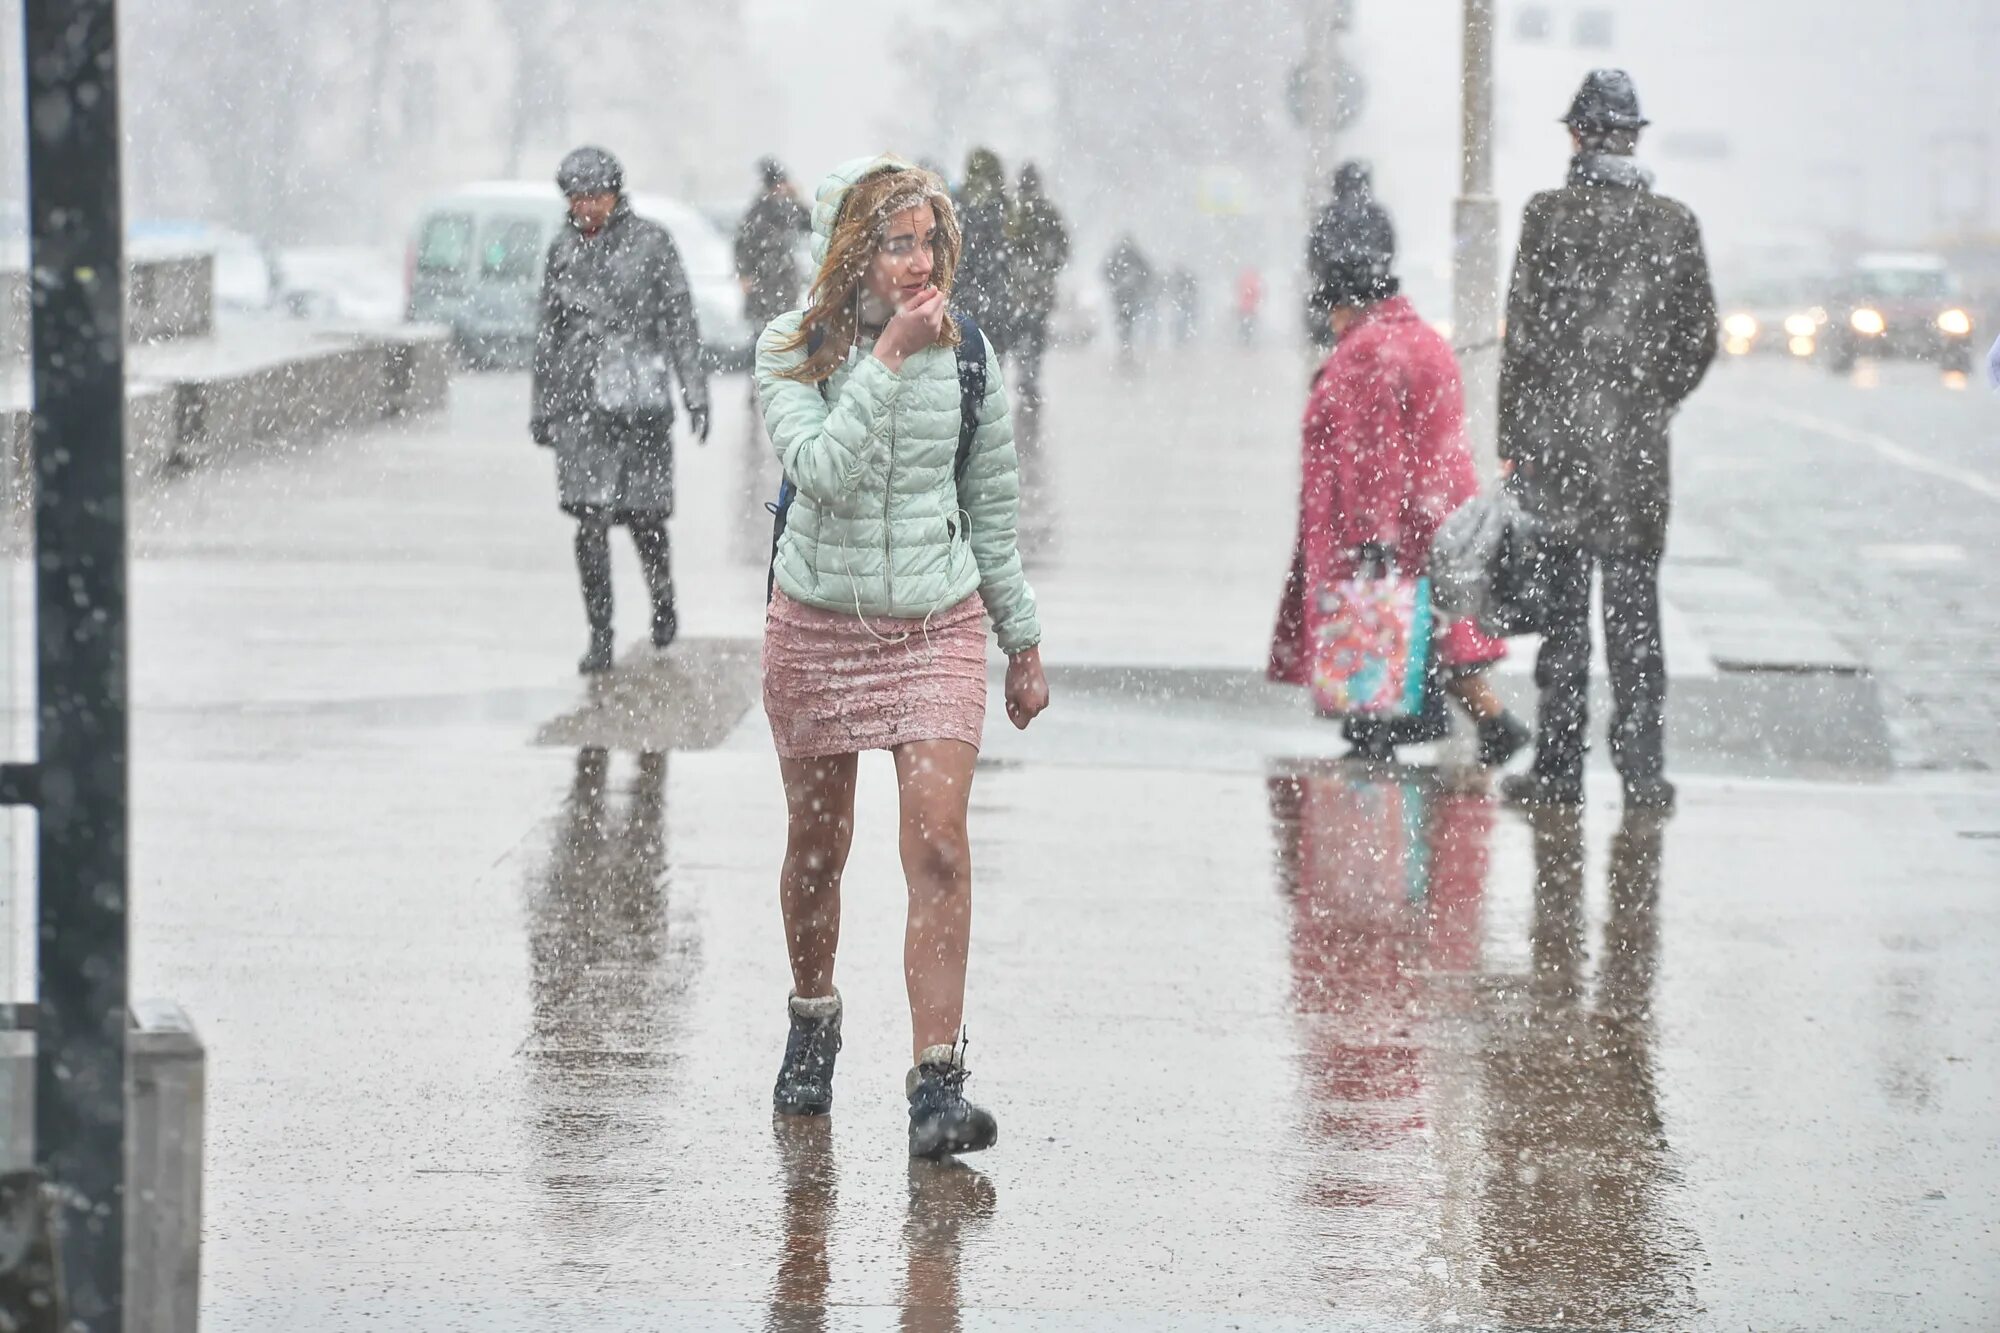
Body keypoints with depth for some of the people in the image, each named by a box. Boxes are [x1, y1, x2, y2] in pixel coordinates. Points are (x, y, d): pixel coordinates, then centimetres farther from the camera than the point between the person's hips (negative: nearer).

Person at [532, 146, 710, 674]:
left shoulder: (651, 242, 0)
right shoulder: (563, 249, 9)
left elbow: (680, 322, 1)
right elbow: (549, 331, 16)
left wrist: (696, 393, -5)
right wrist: (542, 406, 15)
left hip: (639, 395, -2)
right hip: (580, 399, 2)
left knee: (643, 517, 3)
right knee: (591, 521, -8)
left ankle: (663, 600, 33)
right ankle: (599, 638, -3)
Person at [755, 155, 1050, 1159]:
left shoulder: (965, 352, 0)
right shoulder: (791, 351, -5)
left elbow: (993, 508, 9)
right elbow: (822, 469, -23)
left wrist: (1022, 642, 14)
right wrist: (889, 358, -24)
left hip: (937, 628, 0)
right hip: (818, 626, 0)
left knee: (939, 844, -14)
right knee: (817, 846, 12)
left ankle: (936, 1084, -18)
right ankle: (812, 1024, 39)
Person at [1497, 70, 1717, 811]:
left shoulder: (1550, 215, -7)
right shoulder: (1674, 223, 1)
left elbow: (1523, 332, -6)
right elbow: (1701, 338, 5)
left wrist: (1511, 439, 0)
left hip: (1554, 442, -2)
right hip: (1637, 448, 2)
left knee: (1560, 611, 5)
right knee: (1634, 611, 7)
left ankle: (1559, 765, 6)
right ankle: (1642, 769, 6)